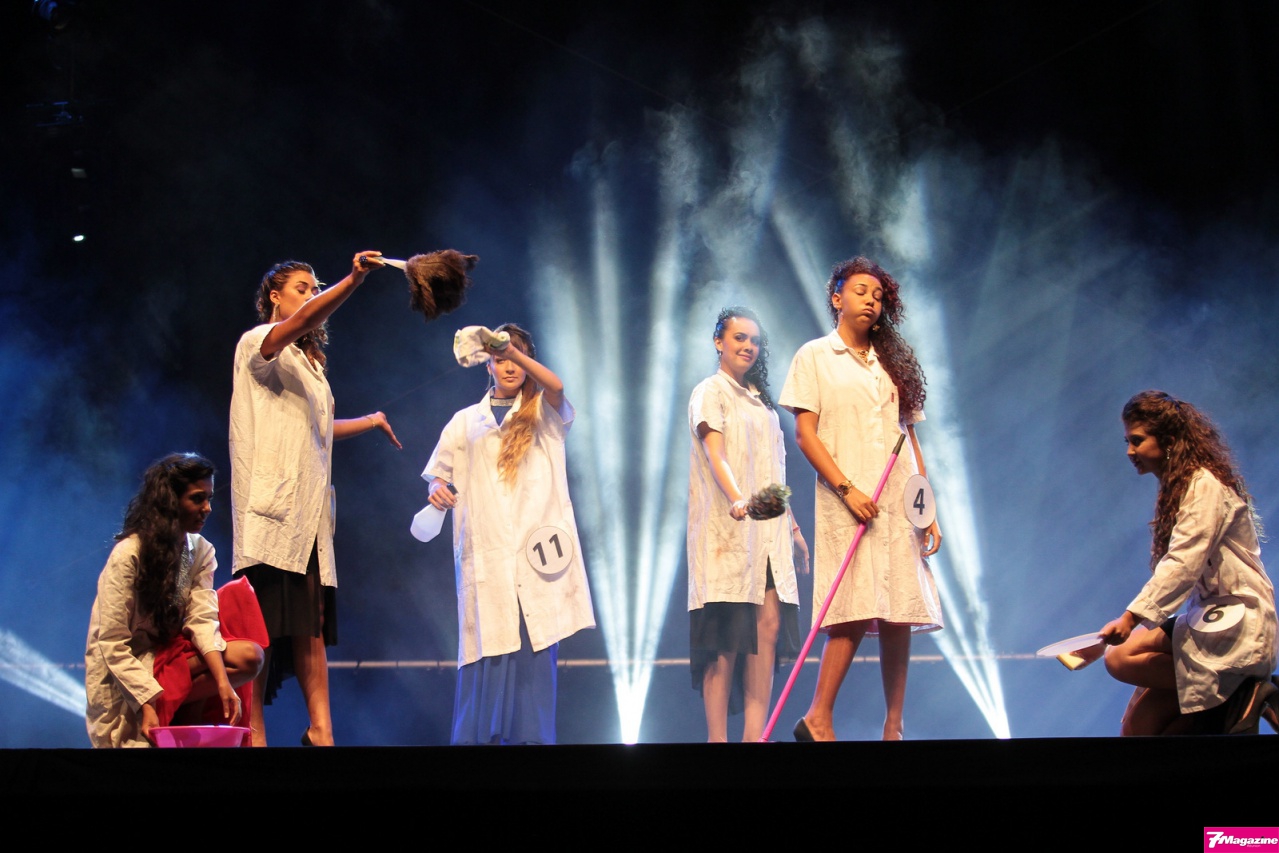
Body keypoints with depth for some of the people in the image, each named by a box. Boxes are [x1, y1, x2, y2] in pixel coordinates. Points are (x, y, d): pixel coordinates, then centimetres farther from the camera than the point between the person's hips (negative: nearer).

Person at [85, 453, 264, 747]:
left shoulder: (201, 551, 1)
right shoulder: (128, 555, -18)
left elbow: (202, 620, -9)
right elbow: (113, 645, -21)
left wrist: (223, 684, -25)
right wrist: (147, 705, -30)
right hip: (131, 662, -6)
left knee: (250, 657, -20)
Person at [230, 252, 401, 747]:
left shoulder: (309, 362, 25)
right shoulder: (257, 344, 0)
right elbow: (302, 320, -22)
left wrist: (370, 422, 42)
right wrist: (354, 280, -34)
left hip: (310, 511, 8)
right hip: (271, 509, -8)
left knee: (311, 624, 3)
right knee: (264, 627, -11)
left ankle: (320, 730, 4)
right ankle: (252, 733, -10)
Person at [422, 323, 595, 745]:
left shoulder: (545, 413, 13)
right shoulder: (467, 421, 18)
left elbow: (556, 386, -10)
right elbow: (439, 473, 21)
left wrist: (513, 348, -26)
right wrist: (437, 489, -4)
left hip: (535, 550, -1)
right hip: (487, 552, 1)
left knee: (535, 649, -7)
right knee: (487, 647, -7)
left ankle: (532, 736, -4)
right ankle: (476, 736, -4)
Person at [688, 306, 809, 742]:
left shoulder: (760, 397, 21)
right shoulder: (710, 391, -1)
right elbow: (715, 454, -17)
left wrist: (792, 525, 22)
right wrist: (737, 499, -35)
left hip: (768, 530, 7)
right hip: (727, 527, -6)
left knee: (769, 625, -5)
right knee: (727, 634, -9)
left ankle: (754, 736, -5)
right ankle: (717, 738, -7)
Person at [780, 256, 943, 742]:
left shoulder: (893, 363, 18)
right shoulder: (815, 357, 5)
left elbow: (911, 439, 17)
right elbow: (805, 434, -3)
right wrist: (847, 489, -13)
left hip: (899, 503, 5)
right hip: (849, 502, -4)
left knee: (899, 615, 0)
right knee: (856, 611, -15)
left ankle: (894, 727, 5)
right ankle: (818, 719, -7)